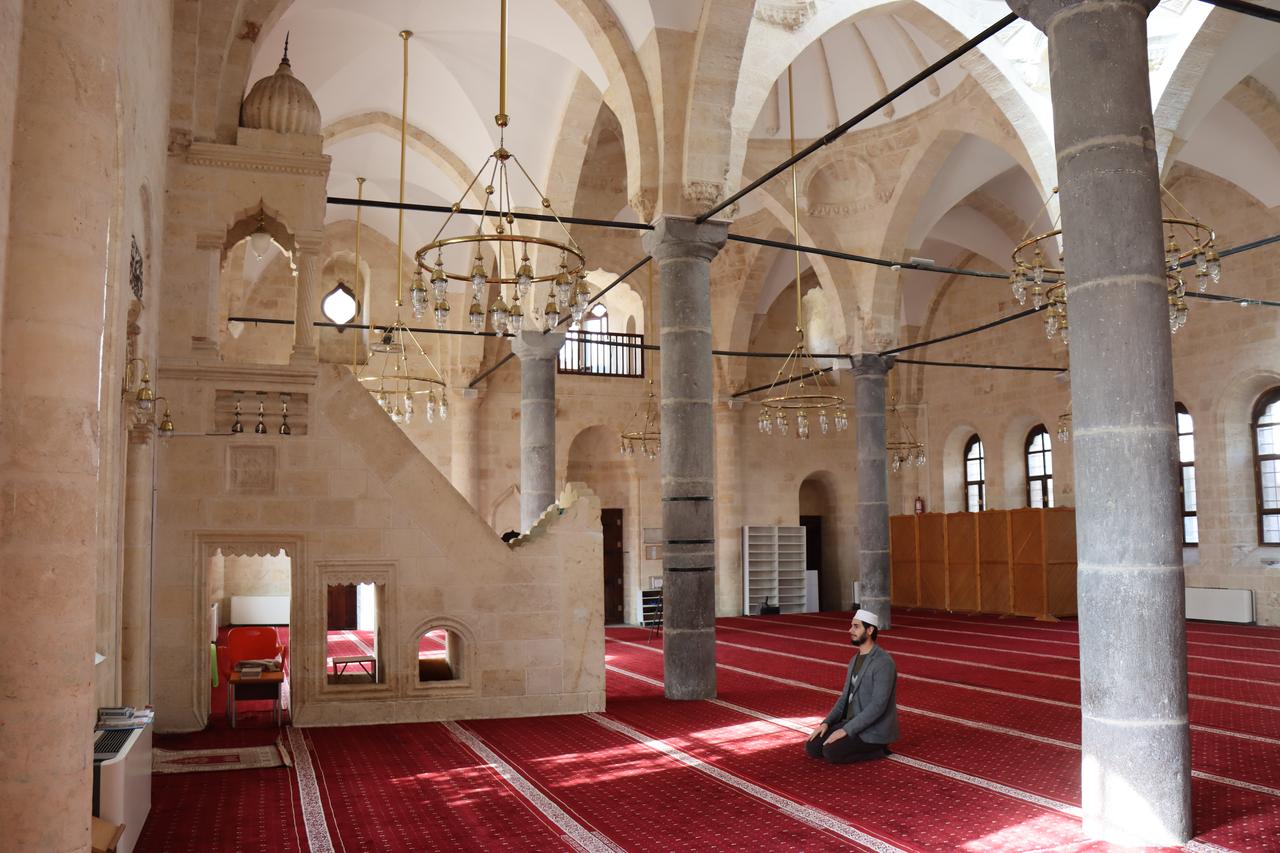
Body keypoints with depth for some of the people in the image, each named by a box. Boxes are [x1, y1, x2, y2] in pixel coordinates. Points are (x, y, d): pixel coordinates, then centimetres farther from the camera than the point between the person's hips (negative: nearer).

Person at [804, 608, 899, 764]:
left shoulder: (884, 663, -20)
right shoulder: (855, 660, 11)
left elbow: (877, 706, -25)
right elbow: (846, 698, 14)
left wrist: (845, 730, -24)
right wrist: (826, 723, -2)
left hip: (874, 731, -8)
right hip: (853, 724, 8)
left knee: (830, 753, -25)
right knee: (812, 747, -6)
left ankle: (876, 750, -3)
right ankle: (863, 747, 9)